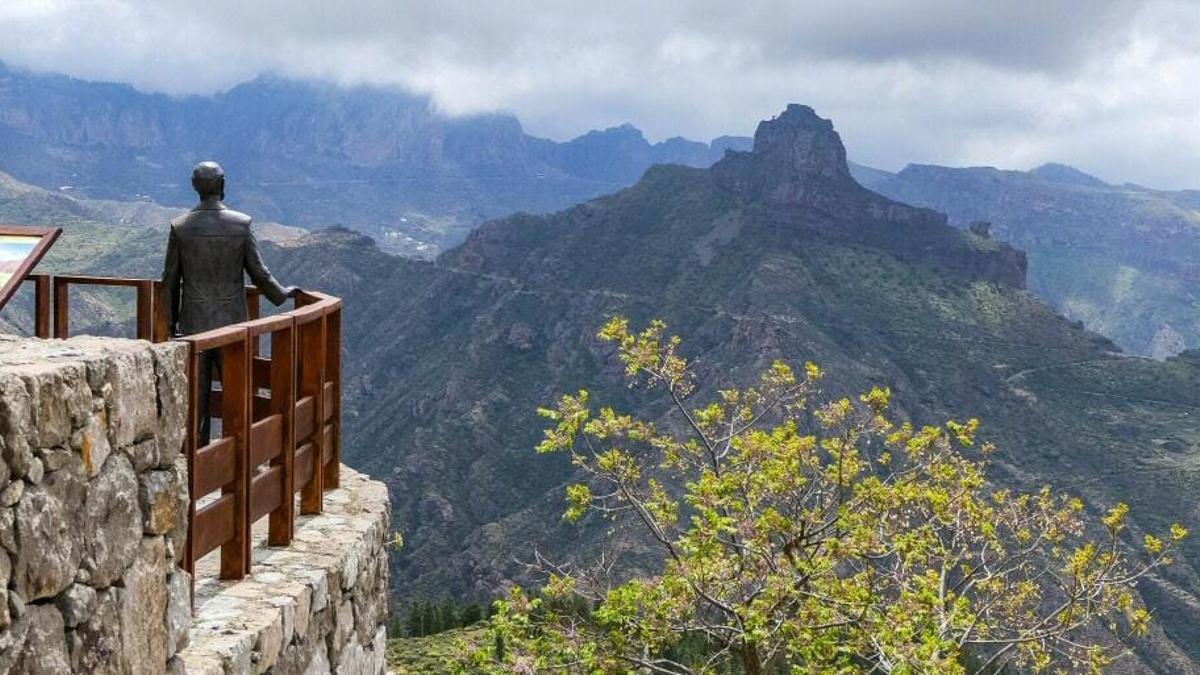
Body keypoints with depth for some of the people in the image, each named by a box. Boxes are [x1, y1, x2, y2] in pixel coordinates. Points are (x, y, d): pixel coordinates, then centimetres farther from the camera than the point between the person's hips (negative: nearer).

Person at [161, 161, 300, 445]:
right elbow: (258, 273, -2)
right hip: (231, 322, -1)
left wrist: (171, 322, 12)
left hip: (193, 324, 1)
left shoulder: (180, 227, -4)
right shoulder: (241, 224, -7)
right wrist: (283, 294, 17)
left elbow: (170, 280, 1)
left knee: (196, 395, 6)